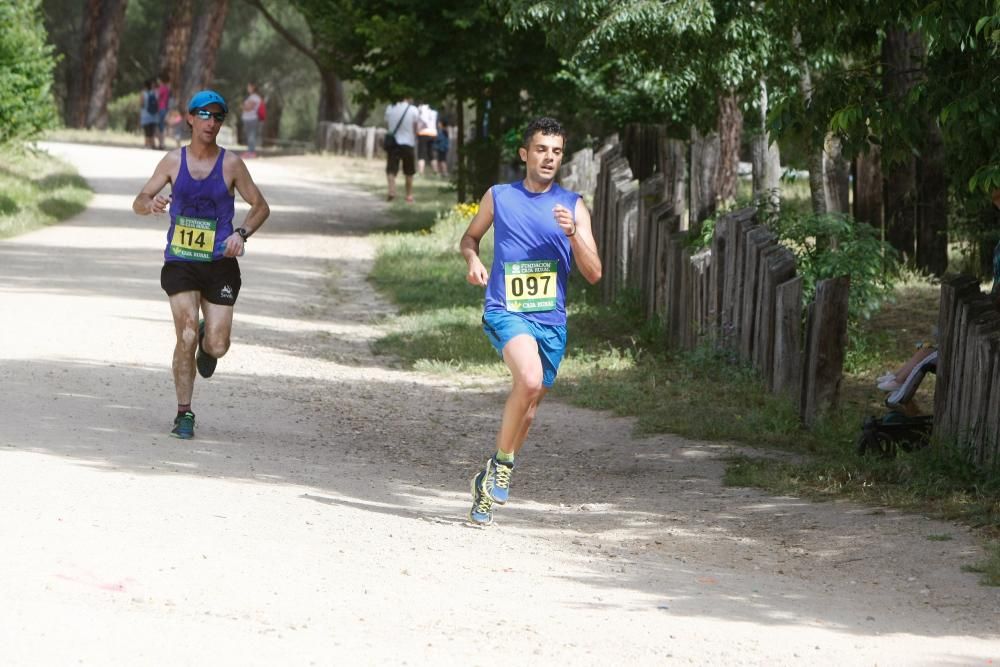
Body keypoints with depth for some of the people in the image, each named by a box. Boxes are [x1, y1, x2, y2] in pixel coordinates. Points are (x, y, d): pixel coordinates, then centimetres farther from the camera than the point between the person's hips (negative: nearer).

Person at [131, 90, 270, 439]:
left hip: (220, 263, 0)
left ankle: (207, 344, 35)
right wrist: (151, 204, -18)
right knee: (186, 336, -15)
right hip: (179, 263, 0)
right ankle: (184, 413, -2)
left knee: (217, 346, -5)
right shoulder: (174, 161, 3)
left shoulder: (231, 164, 0)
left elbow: (260, 206, 9)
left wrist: (242, 233, -10)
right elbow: (138, 202, 6)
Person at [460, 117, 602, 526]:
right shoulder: (498, 198, 4)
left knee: (528, 408, 11)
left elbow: (593, 274, 1)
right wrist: (472, 259, -2)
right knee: (530, 379, -30)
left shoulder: (573, 207, 5)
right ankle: (502, 464, -12)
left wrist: (572, 232, -15)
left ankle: (490, 481, 32)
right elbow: (470, 236, 21)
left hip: (551, 320, 3)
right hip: (506, 311, -3)